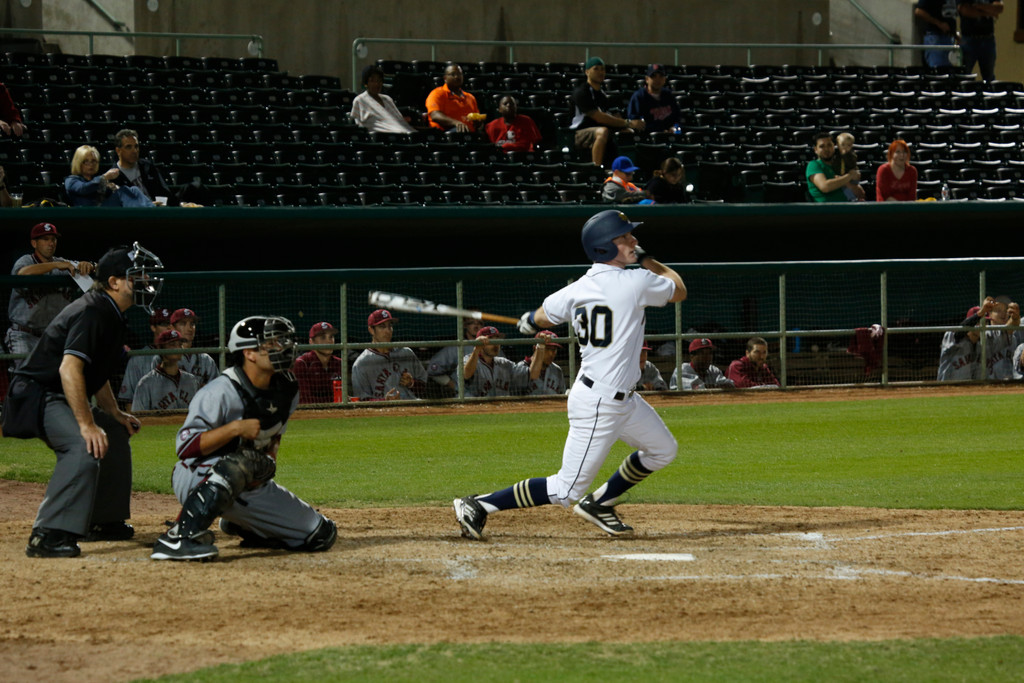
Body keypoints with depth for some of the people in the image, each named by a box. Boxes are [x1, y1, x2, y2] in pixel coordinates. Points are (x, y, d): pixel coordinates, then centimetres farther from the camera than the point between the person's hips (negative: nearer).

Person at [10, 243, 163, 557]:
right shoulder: (91, 313, -20)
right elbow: (69, 368, -32)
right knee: (86, 446, -32)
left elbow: (96, 372, 27)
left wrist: (114, 414, 21)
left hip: (59, 399, 11)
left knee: (115, 433, 25)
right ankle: (48, 535, -39)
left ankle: (105, 520, 32)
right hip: (36, 395, -11)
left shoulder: (111, 316, 13)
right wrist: (87, 424, -35)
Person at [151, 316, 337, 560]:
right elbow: (185, 446, -24)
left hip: (251, 486, 8)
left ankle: (242, 527, 23)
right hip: (198, 480, -8)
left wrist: (270, 459, 0)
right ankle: (179, 537, -40)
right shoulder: (222, 392, -22)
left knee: (322, 535, 2)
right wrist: (235, 428, -32)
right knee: (244, 462, -42)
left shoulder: (287, 389, 0)